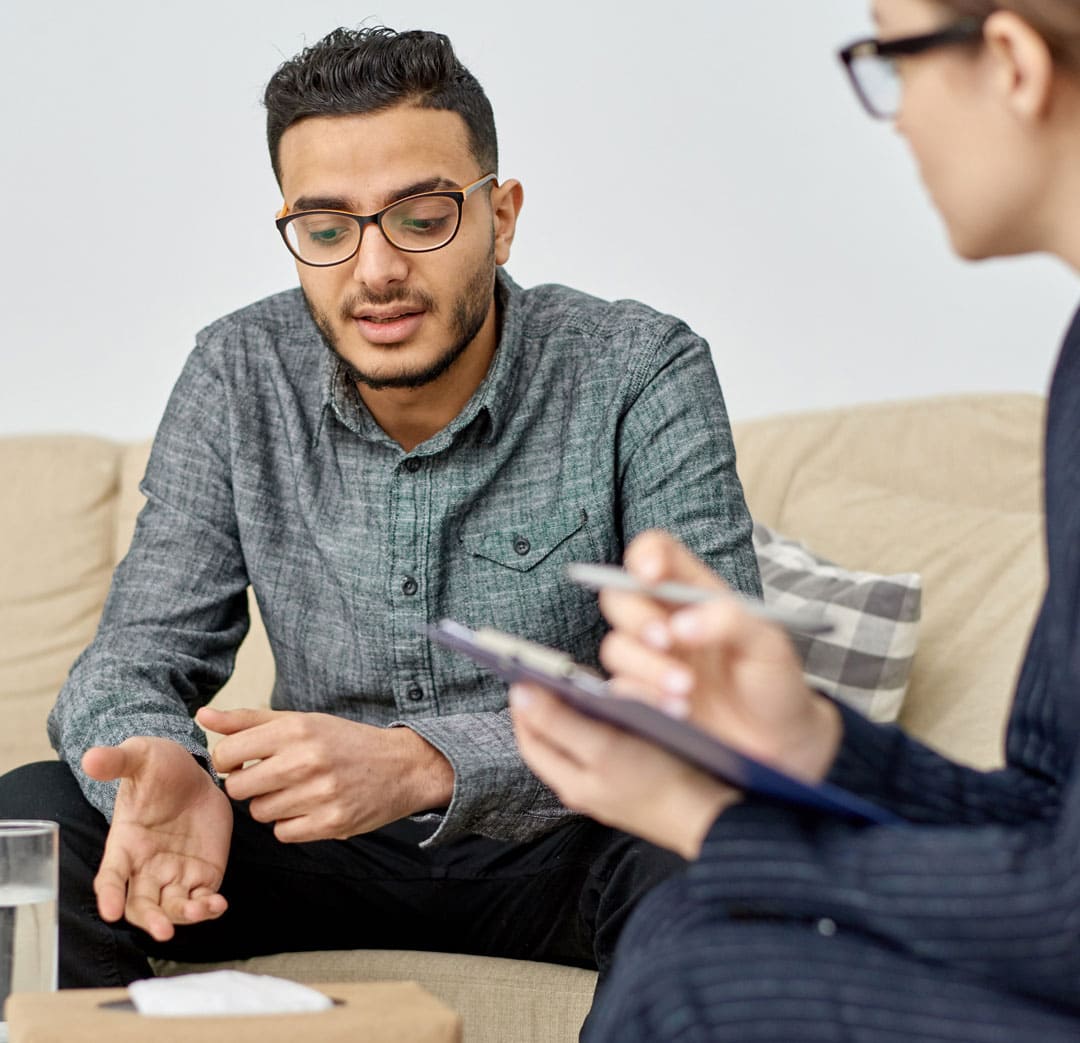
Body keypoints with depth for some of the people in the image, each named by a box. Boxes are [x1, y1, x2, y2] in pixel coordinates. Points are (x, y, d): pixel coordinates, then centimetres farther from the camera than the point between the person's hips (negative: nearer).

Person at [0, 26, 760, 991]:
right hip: (327, 848, 3)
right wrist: (162, 772, -31)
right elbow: (140, 656, -4)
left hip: (560, 848, -3)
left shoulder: (641, 376, -16)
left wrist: (421, 763, -39)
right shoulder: (240, 376, -4)